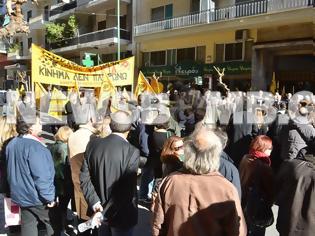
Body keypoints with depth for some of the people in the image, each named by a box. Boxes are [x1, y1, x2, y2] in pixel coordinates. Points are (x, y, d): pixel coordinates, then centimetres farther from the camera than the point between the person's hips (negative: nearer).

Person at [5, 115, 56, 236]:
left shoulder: (11, 144, 4)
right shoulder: (34, 146, -25)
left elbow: (12, 171, 15)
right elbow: (41, 176, -25)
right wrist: (49, 198, -17)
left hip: (21, 195, 8)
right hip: (37, 197, -8)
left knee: (28, 226, 16)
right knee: (53, 226, 11)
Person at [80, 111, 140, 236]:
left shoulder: (93, 144, -7)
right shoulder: (132, 152, -22)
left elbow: (84, 177, -6)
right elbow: (128, 188, -23)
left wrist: (94, 202, -8)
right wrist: (109, 211, -16)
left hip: (100, 210, 5)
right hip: (121, 215, -5)